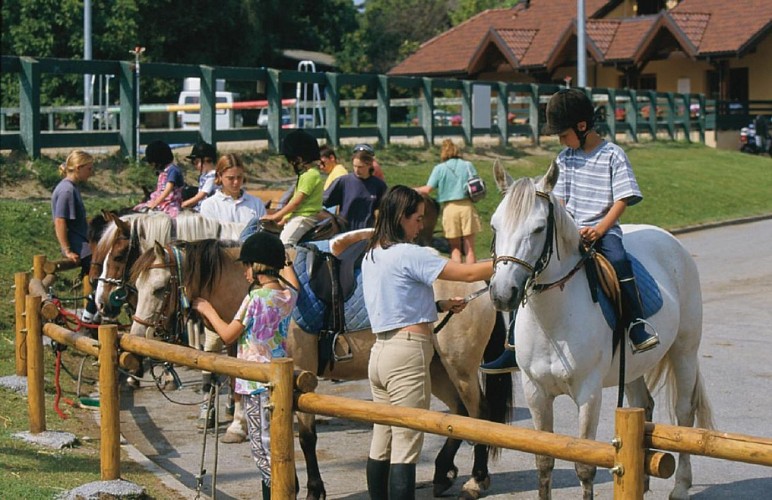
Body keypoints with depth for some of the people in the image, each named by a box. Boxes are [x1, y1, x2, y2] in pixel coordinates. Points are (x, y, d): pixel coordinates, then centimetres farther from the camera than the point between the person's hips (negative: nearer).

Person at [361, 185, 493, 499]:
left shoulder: (371, 257, 14)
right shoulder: (408, 254, -12)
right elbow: (469, 274, -13)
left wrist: (441, 306, 14)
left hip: (380, 351, 9)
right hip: (407, 354, -9)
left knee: (381, 443, 13)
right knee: (405, 449, -8)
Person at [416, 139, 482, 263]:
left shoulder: (439, 169, 0)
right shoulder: (468, 165, 4)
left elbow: (428, 189, -4)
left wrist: (415, 190, 12)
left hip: (450, 207, -1)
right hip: (467, 206, 1)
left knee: (455, 248, 9)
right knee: (469, 247, 6)